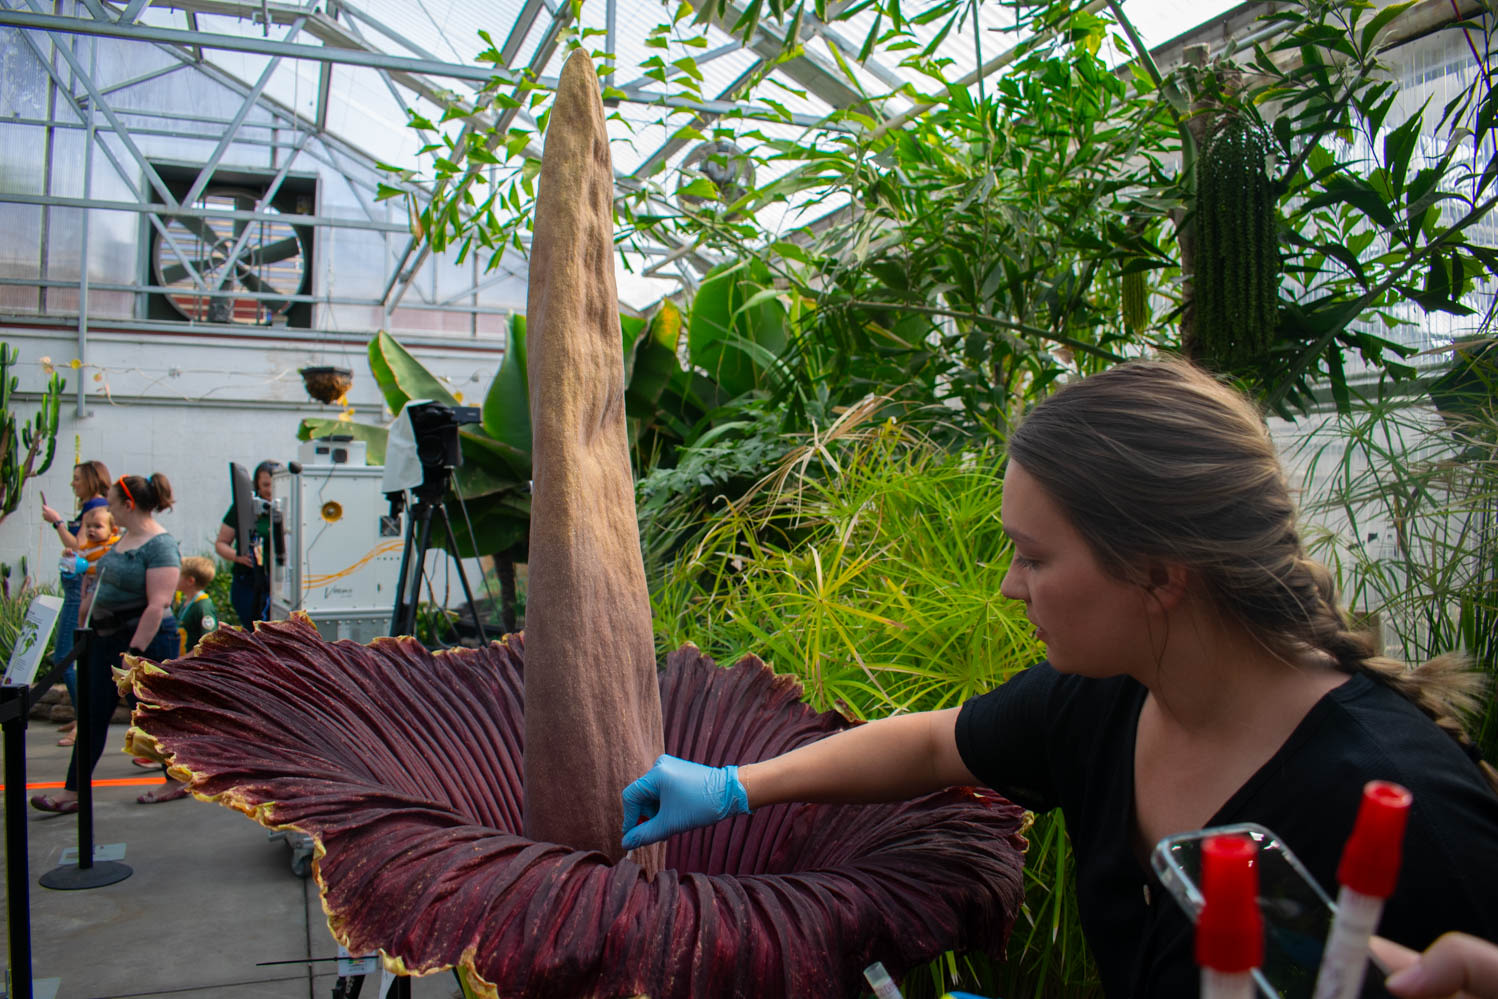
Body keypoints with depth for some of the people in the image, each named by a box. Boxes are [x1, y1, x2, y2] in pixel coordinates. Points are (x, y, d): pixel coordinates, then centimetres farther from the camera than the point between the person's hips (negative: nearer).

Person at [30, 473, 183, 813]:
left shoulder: (160, 545, -19)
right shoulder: (127, 537, 10)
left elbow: (158, 604, -25)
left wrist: (134, 651, -27)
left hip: (145, 640, -9)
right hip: (107, 638, 9)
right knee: (94, 714, 9)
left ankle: (180, 781, 20)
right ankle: (73, 792, 15)